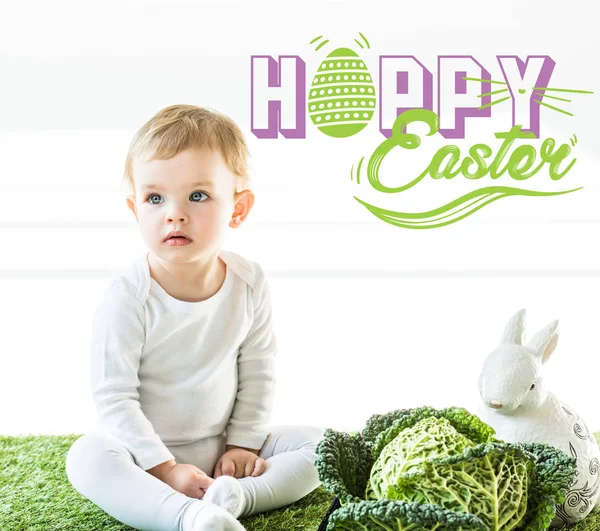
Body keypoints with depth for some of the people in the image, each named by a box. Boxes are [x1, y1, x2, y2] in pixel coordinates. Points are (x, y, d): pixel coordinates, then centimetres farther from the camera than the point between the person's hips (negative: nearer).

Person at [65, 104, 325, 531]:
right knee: (87, 459, -33)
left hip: (223, 446, 4)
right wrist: (164, 468, -22)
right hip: (147, 451, -3)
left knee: (321, 444, -11)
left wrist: (243, 443, -6)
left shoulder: (249, 283, -8)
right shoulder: (129, 295, -19)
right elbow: (114, 397, -18)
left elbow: (258, 375, 1)